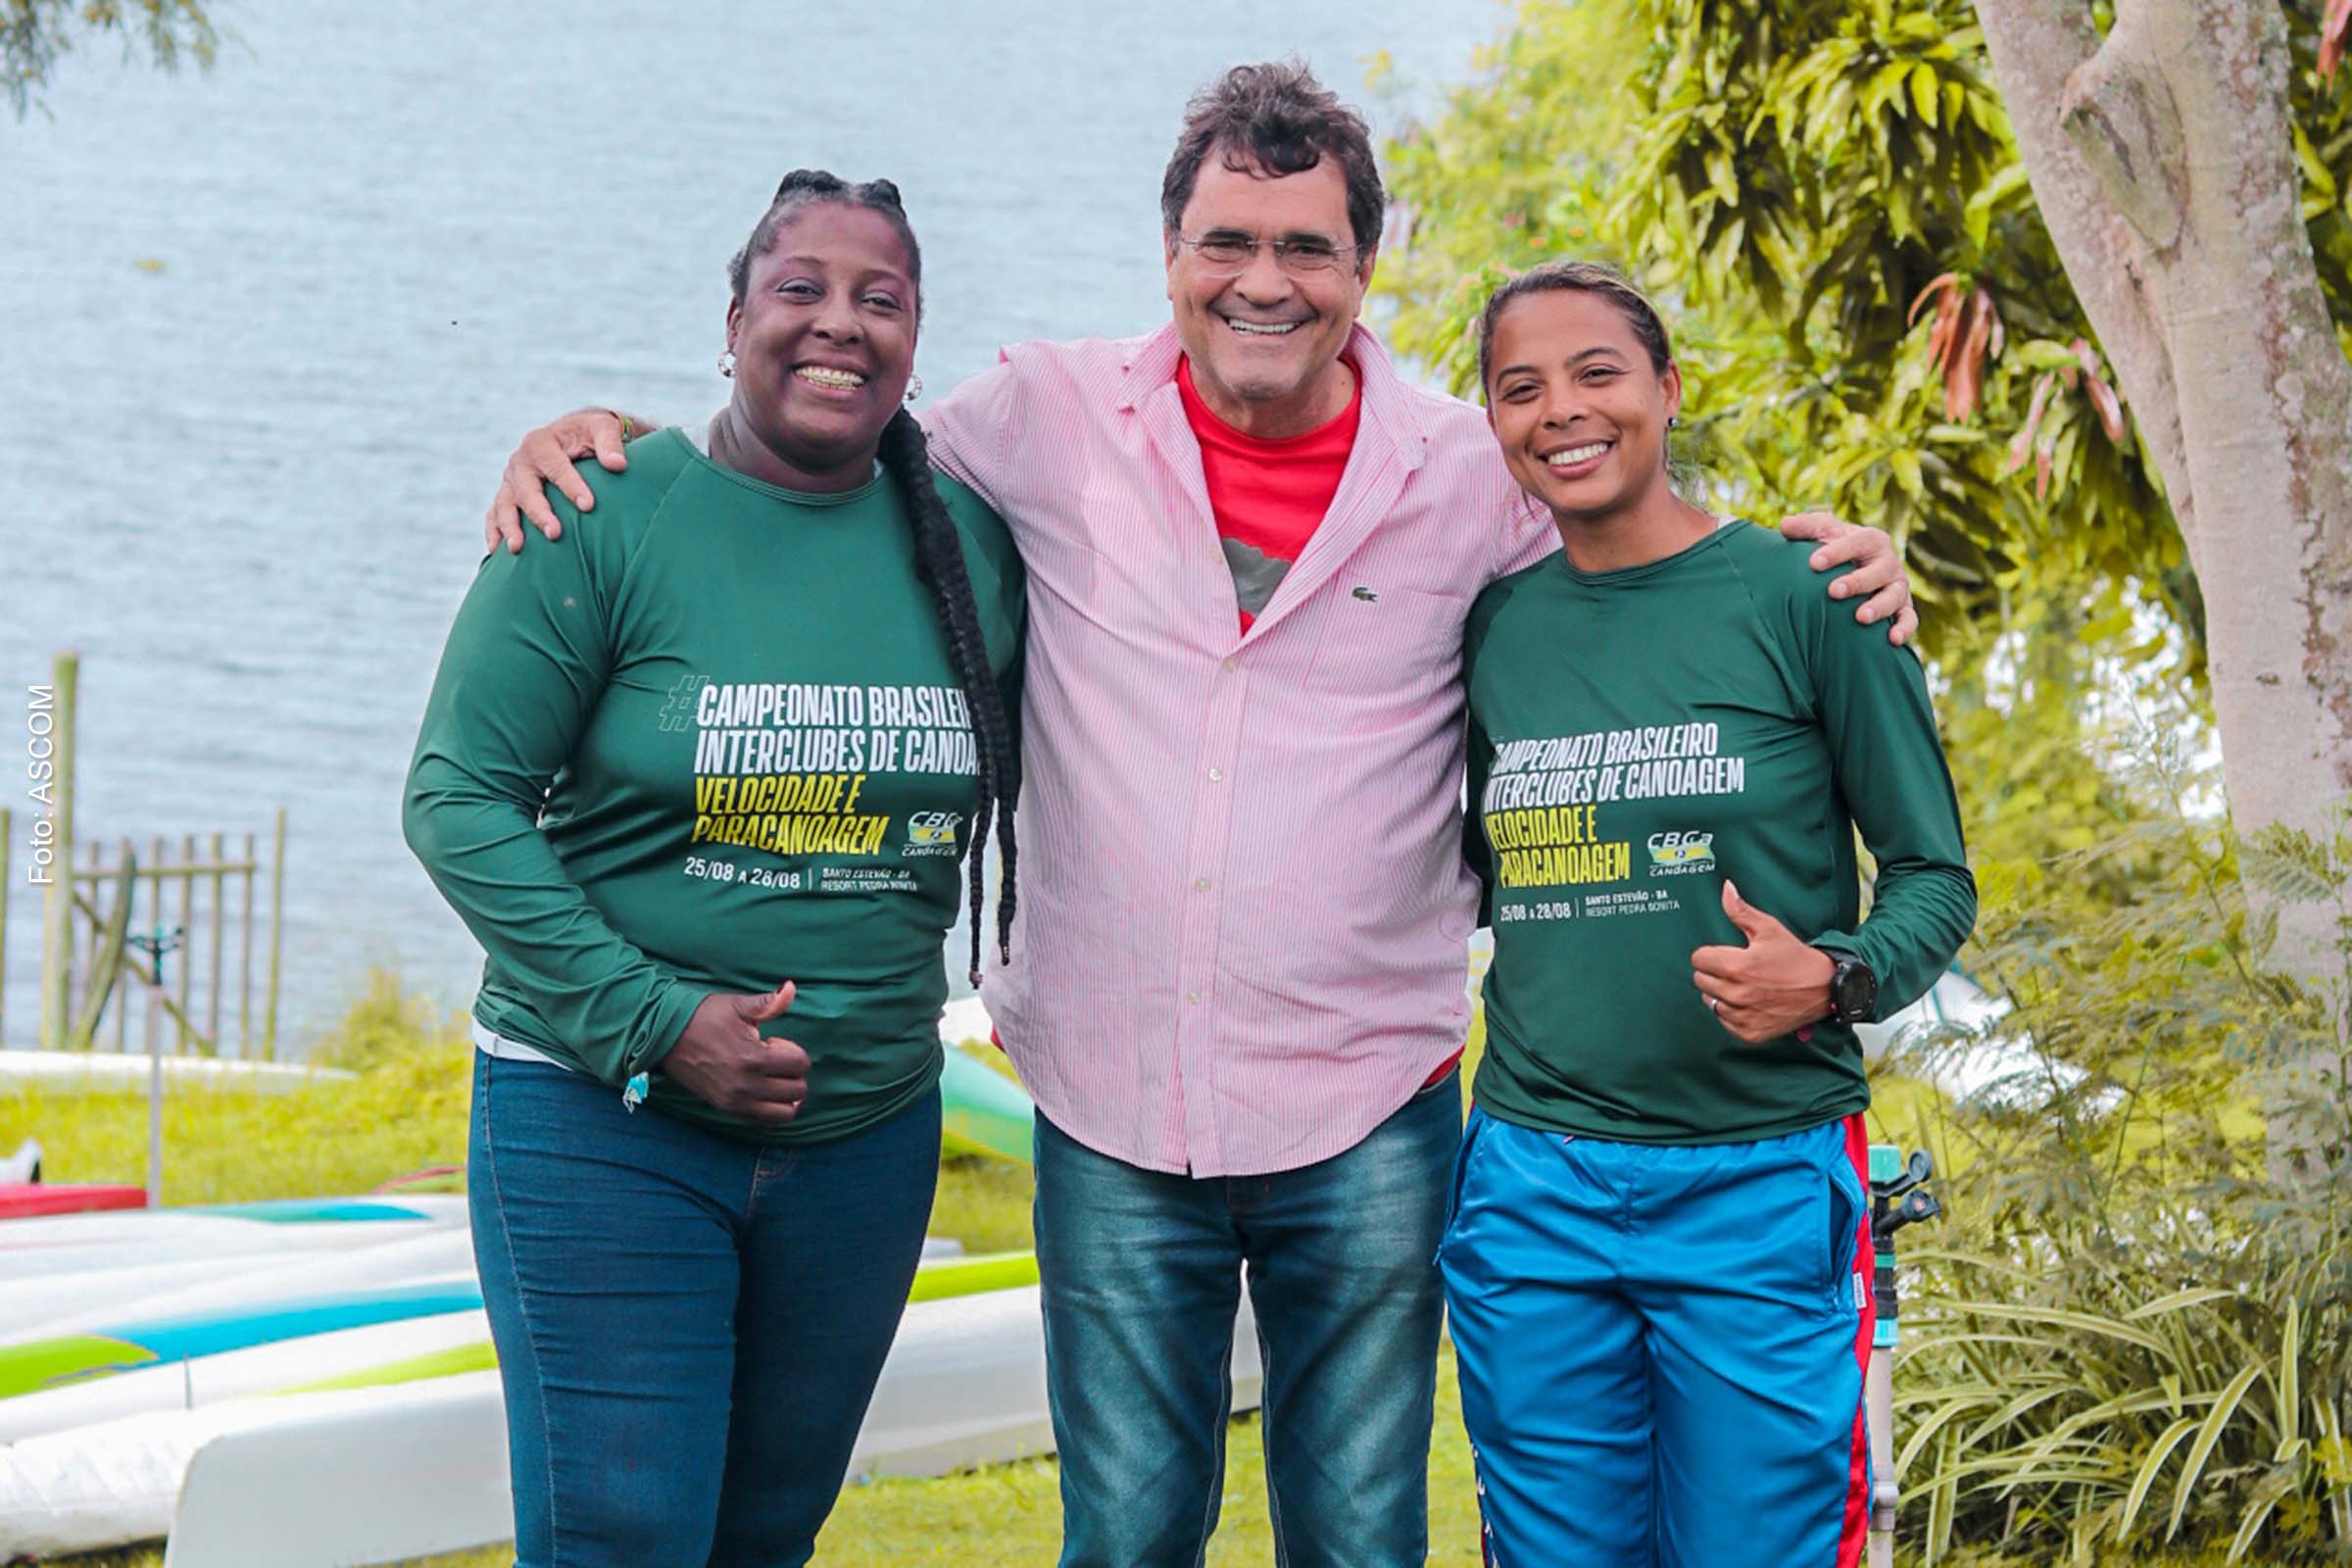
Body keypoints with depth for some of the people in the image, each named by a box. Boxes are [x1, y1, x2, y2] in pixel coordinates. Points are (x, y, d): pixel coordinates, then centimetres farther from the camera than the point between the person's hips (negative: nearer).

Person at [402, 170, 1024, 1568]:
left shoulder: (973, 546, 3)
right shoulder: (607, 521, -9)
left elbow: (1017, 792, 17)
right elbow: (460, 797, -11)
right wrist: (654, 1019, -18)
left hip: (867, 1133, 4)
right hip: (604, 1121, -4)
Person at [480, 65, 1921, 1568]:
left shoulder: (1472, 477, -1)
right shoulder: (1050, 423, 0)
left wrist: (1834, 571, -6)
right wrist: (607, 437, 1)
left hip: (1366, 1121, 0)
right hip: (1112, 1114, 0)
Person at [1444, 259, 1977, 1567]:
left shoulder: (1800, 597, -5)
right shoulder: (1491, 625, 8)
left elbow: (1934, 875, -1)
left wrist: (1832, 979, -19)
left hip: (1760, 1180, -4)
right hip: (1533, 1188, 4)